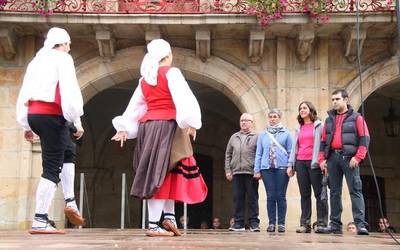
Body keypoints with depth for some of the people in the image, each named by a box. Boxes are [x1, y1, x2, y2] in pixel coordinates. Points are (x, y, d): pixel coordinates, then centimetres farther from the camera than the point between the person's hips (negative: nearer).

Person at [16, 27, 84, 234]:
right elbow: (69, 91, -13)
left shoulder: (36, 61, 22)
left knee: (66, 151, 26)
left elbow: (24, 94, 19)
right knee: (52, 168, -6)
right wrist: (77, 121, -12)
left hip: (33, 114, 8)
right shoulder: (63, 58, 0)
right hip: (51, 115, -8)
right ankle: (39, 221, -9)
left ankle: (70, 201, 17)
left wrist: (26, 125, 21)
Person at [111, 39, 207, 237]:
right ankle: (153, 225, -10)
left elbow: (134, 105, 17)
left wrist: (124, 128, 17)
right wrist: (191, 122, -20)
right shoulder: (171, 72, -3)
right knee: (162, 172, -9)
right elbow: (183, 98, -15)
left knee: (159, 172, 12)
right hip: (167, 126, -7)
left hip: (147, 126, 7)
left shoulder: (144, 79, 17)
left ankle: (169, 216, 4)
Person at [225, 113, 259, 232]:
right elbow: (228, 155, 17)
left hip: (251, 173, -3)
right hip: (236, 173, 4)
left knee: (252, 198, 0)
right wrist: (228, 170, 7)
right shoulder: (234, 137, 18)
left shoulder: (256, 137, 6)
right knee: (237, 198, 4)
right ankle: (238, 222, 9)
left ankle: (254, 222, 5)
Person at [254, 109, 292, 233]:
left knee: (281, 196, 0)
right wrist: (257, 170, 6)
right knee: (270, 196, 2)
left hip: (282, 167, -2)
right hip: (267, 168, 2)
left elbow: (291, 152, 4)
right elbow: (258, 153, 12)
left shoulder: (286, 133, 7)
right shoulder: (263, 135, 14)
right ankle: (271, 223, 7)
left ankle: (281, 223, 5)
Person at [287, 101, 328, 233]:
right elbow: (294, 147, 19)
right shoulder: (298, 129, 21)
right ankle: (305, 224, 2)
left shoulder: (318, 125, 7)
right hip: (300, 163, 5)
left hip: (314, 163, -5)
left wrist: (318, 161, -14)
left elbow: (320, 143, -2)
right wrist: (291, 164, 9)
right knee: (304, 194, 3)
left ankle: (322, 223, -4)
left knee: (319, 193, -4)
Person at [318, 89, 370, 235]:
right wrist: (322, 159, 6)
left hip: (349, 158, -4)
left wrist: (358, 157, -14)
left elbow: (364, 139, -3)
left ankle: (360, 225, -10)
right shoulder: (329, 120, 18)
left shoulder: (356, 118, 5)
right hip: (332, 158, 4)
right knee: (334, 192, 5)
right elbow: (323, 141, 18)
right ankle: (335, 225, 9)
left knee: (355, 190, -8)